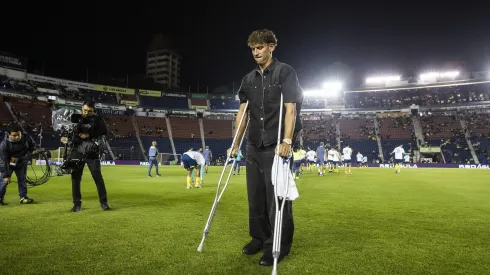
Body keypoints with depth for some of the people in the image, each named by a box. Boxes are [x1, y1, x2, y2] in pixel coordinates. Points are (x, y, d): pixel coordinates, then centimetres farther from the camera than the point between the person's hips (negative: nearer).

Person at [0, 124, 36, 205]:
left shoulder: (26, 138, -20)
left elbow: (33, 146, 3)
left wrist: (27, 156, -7)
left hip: (22, 163, 3)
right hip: (8, 164, -3)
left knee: (22, 180, 6)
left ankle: (23, 197, 14)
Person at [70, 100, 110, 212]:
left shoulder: (97, 119, 1)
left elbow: (104, 131, -12)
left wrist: (89, 135, -22)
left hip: (92, 153, -3)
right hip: (77, 152, 3)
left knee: (98, 177, -3)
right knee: (75, 178, 5)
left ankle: (103, 202, 7)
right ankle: (77, 203, 16)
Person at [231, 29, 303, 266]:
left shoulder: (285, 72, -4)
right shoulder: (249, 79, 13)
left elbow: (290, 109, -12)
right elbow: (243, 112, 14)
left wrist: (287, 141, -22)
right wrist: (236, 143, 12)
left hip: (277, 146, -6)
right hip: (254, 146, 6)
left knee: (277, 197, -2)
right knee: (256, 196, 12)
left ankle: (278, 246, 11)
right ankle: (259, 237, 27)